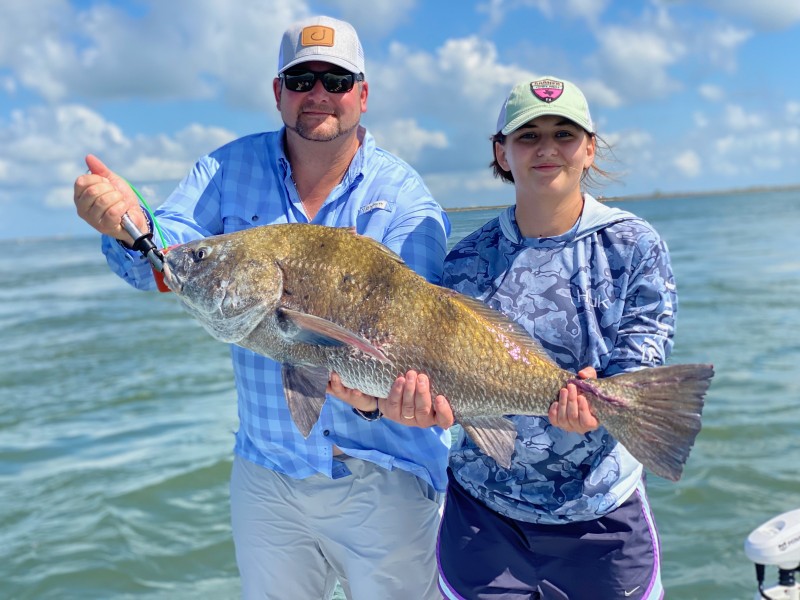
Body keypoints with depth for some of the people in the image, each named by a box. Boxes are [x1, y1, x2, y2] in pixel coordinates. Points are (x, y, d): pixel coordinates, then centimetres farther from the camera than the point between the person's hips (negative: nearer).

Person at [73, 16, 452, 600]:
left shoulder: (406, 200, -11)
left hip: (385, 476, -2)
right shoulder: (230, 170, 0)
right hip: (266, 471, 3)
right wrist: (129, 226, -33)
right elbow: (165, 260, -11)